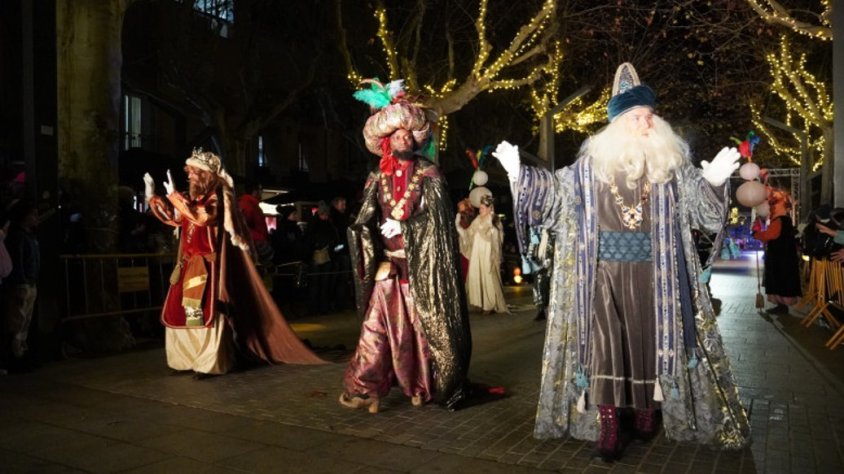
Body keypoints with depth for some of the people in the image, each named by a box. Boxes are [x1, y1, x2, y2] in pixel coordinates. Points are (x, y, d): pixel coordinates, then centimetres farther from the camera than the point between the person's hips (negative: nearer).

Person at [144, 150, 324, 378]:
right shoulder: (192, 198, 15)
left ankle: (209, 363, -4)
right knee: (181, 309, 8)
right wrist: (153, 196, 16)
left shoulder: (216, 197, -8)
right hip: (188, 262, 8)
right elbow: (172, 217, 22)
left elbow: (201, 217, -25)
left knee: (205, 310, -9)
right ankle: (187, 358, 17)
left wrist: (174, 196, -21)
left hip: (208, 262, -8)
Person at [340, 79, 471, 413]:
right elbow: (364, 223, 4)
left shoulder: (429, 175, 2)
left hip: (421, 265, -2)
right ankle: (366, 388, 2)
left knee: (423, 324, 3)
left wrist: (401, 226, -10)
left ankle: (421, 387, 15)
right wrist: (377, 257, -8)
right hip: (388, 264, 2)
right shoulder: (378, 179, 9)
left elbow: (436, 221, -4)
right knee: (379, 324, -2)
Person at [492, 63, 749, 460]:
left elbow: (698, 203, 0)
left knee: (649, 340, 9)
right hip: (606, 272, -1)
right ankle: (607, 425, 2)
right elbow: (557, 190, 9)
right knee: (605, 343, -3)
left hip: (652, 273, 1)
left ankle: (647, 412, 28)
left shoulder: (670, 162, 3)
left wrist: (714, 178, -19)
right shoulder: (593, 162, 3)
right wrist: (519, 173, 2)